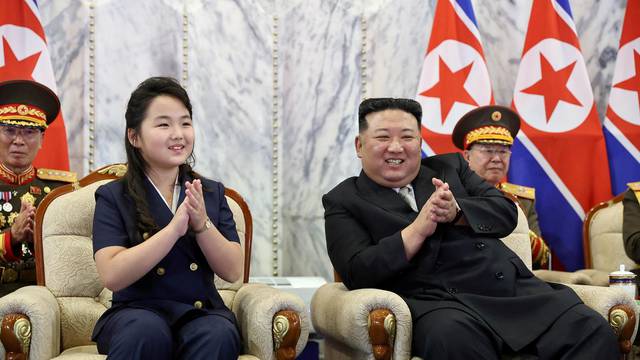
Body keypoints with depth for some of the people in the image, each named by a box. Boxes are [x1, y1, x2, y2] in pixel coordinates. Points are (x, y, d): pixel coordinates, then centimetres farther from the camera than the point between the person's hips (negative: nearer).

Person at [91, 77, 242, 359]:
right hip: (138, 312, -2)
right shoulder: (113, 197, 1)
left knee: (219, 335, -33)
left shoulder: (212, 192, 11)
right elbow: (112, 277, -14)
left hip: (201, 312, 2)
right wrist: (174, 228, -22)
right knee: (147, 332, -37)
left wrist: (202, 224, -15)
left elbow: (233, 272, 2)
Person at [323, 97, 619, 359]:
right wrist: (418, 229, -14)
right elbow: (357, 273, -4)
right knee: (454, 336, -40)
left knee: (594, 331, -18)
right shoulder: (344, 202, 10)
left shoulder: (448, 166, 22)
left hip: (517, 289, 5)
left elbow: (507, 212, 12)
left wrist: (457, 211, -8)